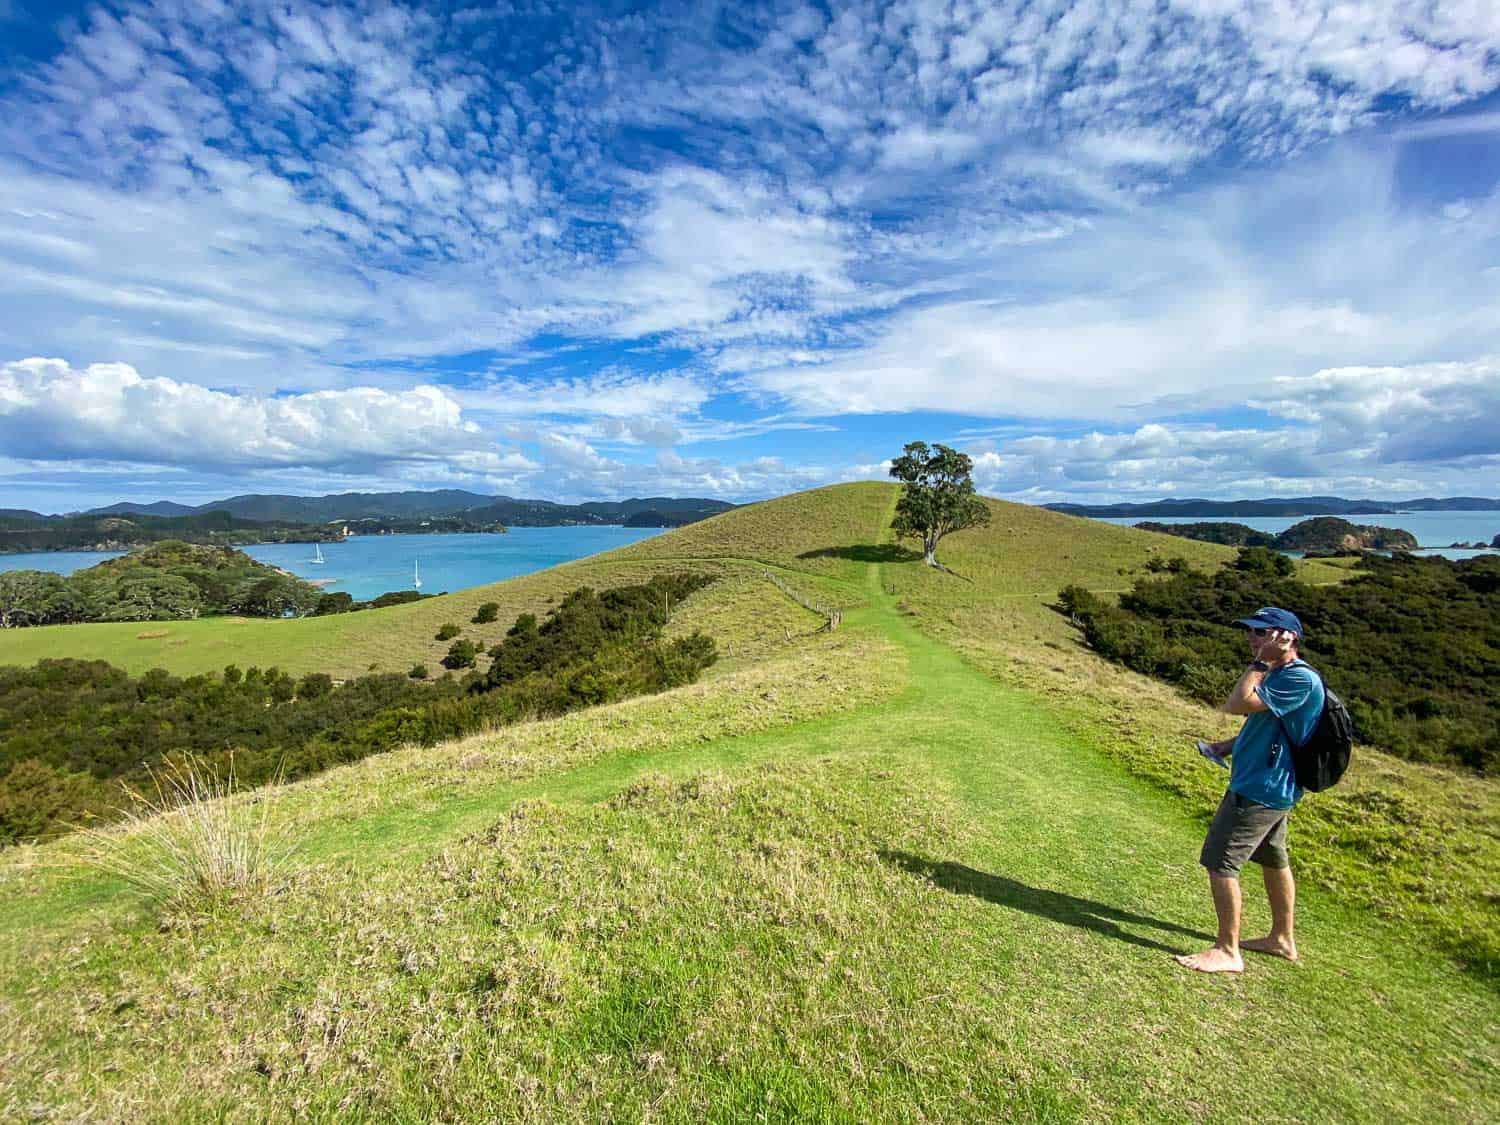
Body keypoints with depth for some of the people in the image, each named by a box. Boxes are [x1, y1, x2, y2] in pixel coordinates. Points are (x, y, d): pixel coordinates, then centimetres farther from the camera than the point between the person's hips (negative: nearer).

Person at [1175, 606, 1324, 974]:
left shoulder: (1300, 678, -22)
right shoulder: (1281, 674, 10)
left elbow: (1237, 704, -28)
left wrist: (1260, 661, -23)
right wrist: (1231, 745, 9)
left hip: (1260, 789, -11)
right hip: (1270, 785, 11)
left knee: (1220, 862, -5)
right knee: (1273, 860, 23)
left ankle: (1227, 951, 7)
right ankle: (1282, 938, 39)